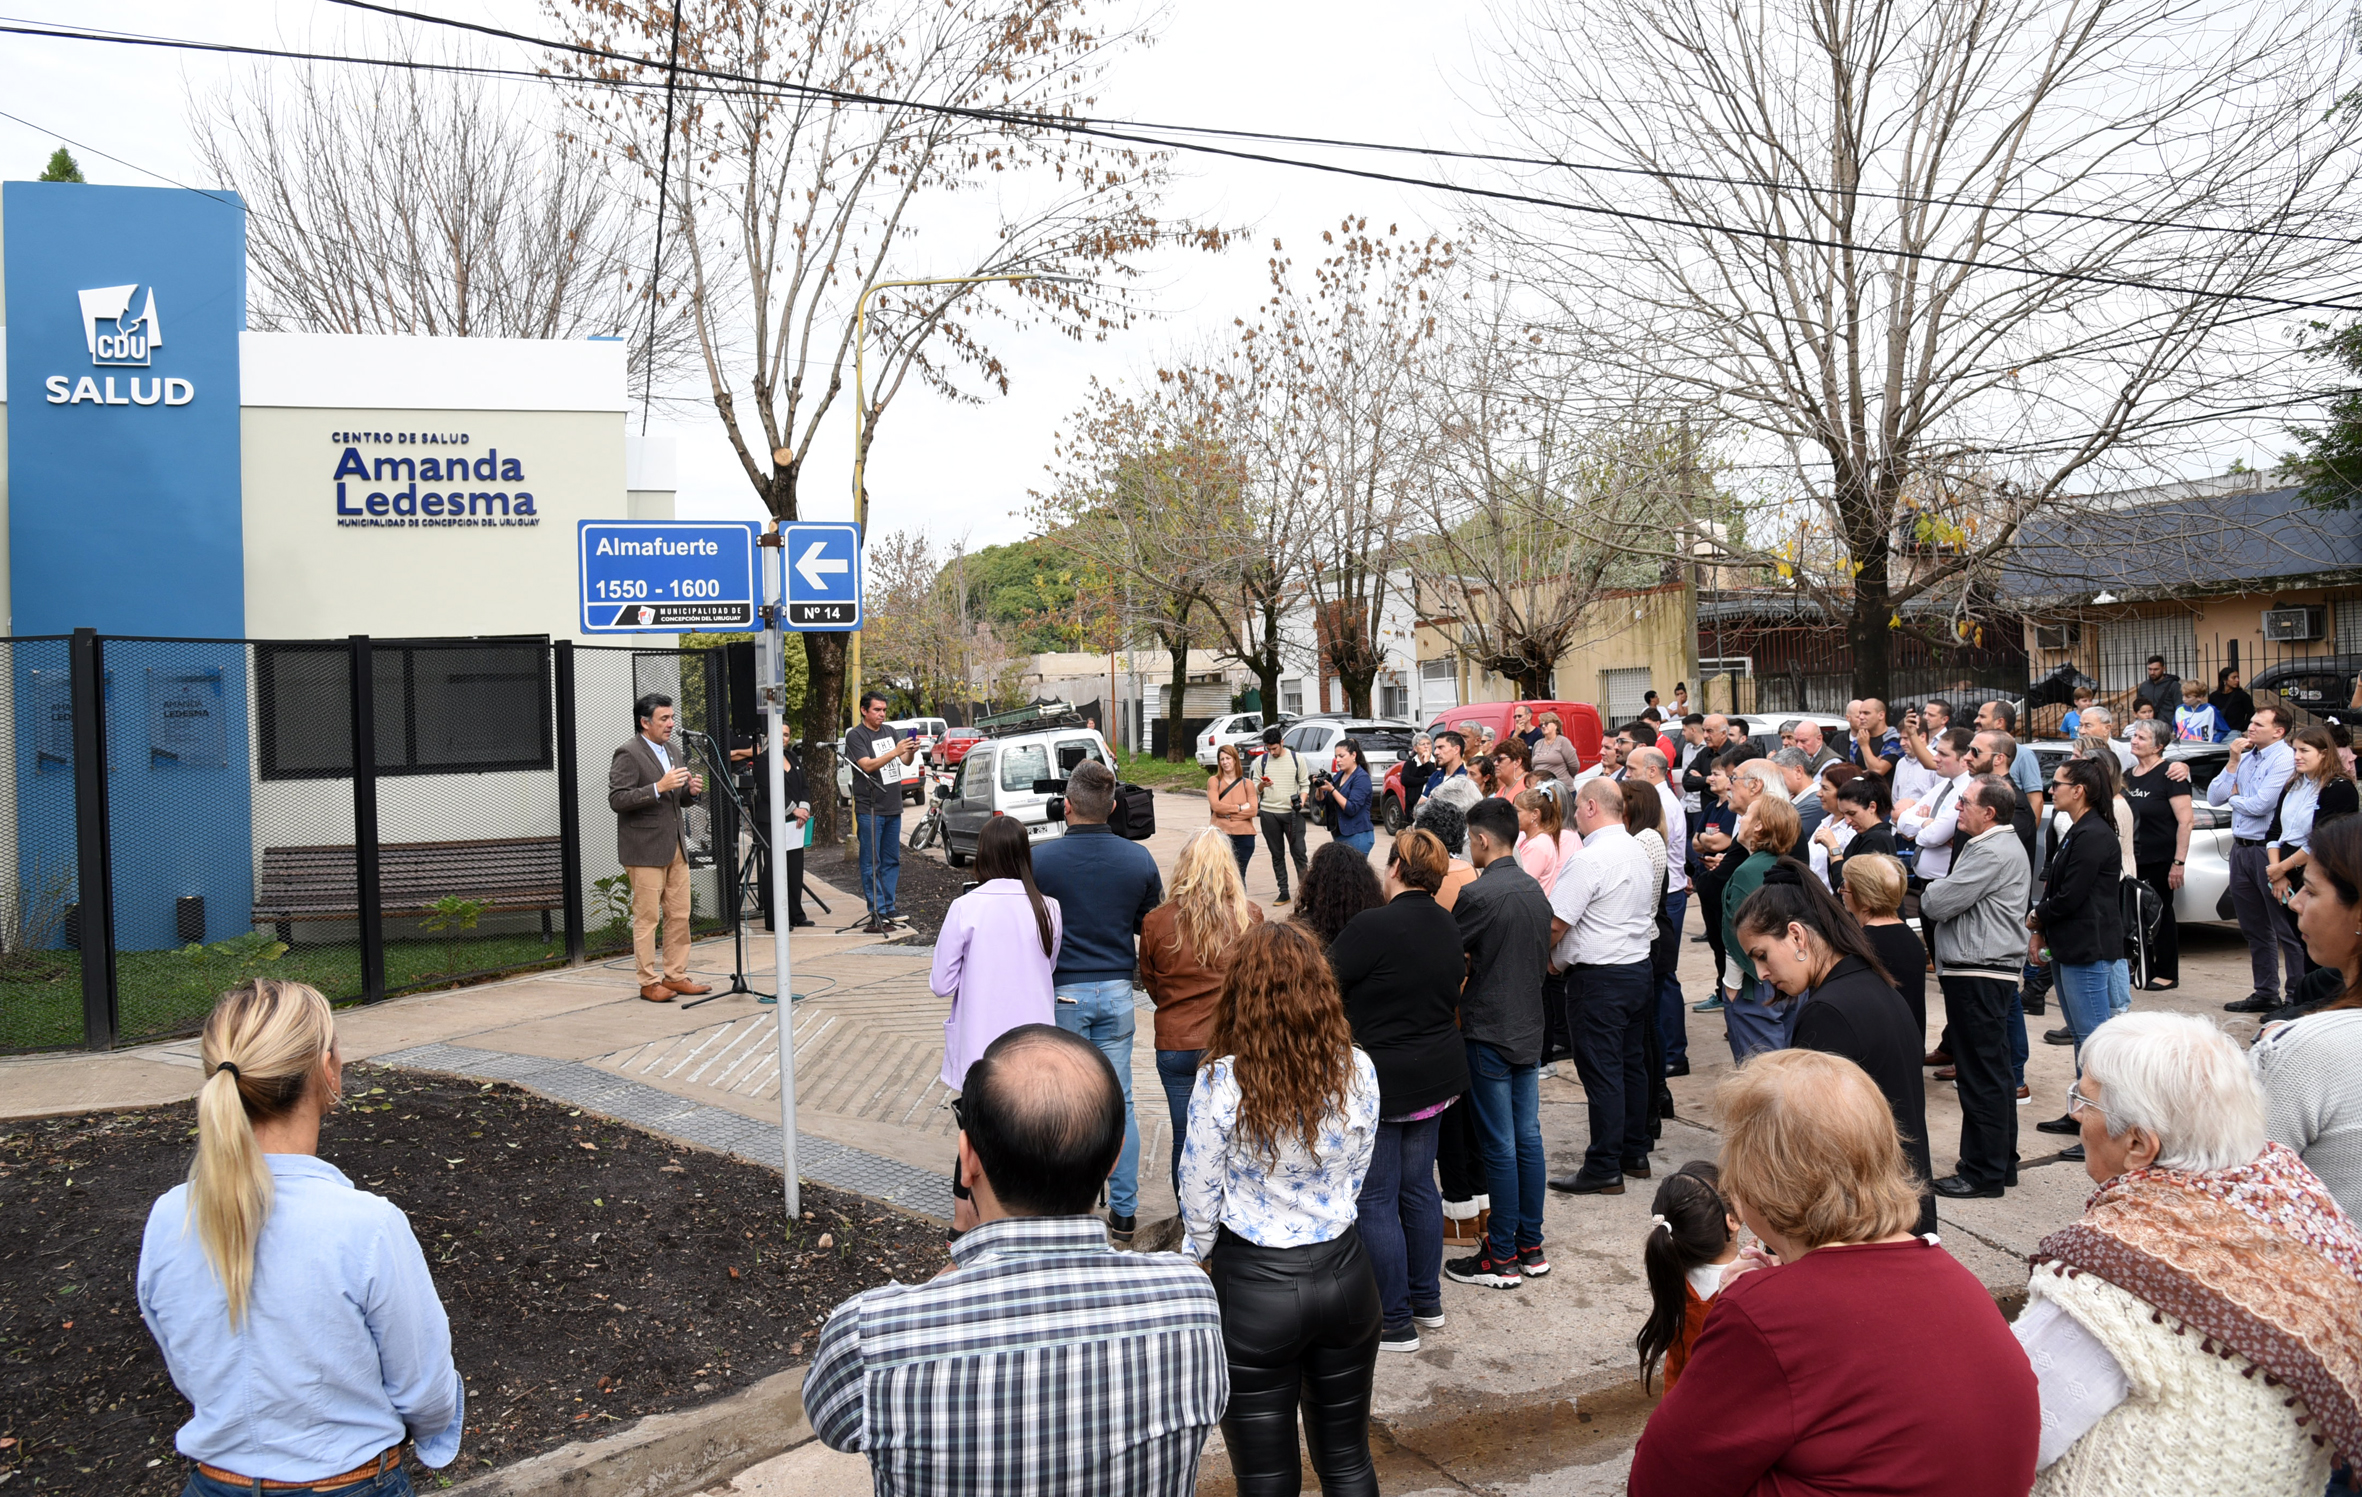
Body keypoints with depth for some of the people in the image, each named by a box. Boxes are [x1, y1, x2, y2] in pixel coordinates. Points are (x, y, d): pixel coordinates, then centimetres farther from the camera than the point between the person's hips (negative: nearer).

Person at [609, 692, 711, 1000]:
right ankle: (649, 983, 4)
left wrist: (691, 791, 0)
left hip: (675, 847, 8)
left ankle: (676, 975, 17)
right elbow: (617, 800, -18)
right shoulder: (628, 754, -10)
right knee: (647, 918, -2)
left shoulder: (670, 750, 15)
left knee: (679, 915, 9)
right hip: (645, 850, -8)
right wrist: (659, 787, -25)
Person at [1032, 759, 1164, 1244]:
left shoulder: (1040, 859, -11)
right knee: (1119, 1104, 10)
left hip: (1060, 992, -2)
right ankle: (1123, 1214, 15)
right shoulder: (1138, 859, -3)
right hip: (1116, 991, 2)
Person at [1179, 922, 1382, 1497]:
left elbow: (1200, 1197, -8)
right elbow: (1355, 1175, 6)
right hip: (1345, 1272, 4)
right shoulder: (1358, 1072, -9)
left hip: (1253, 1283, -3)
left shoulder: (1221, 1082, -19)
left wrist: (1200, 1254, 12)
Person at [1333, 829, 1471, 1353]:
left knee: (1375, 1200, 3)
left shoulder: (1373, 927, -21)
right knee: (1419, 1186, 19)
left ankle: (1395, 1322, 8)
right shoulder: (1447, 925, 5)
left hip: (1383, 1079, -8)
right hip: (1438, 1073, 8)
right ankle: (1427, 1299, 31)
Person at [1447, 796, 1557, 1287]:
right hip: (1529, 1027, 7)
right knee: (1527, 1136, 13)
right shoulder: (1536, 891, 6)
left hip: (1489, 1034, -7)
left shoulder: (1478, 895, -19)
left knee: (1499, 1146, -1)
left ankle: (1502, 1258, 8)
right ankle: (1531, 1246, 21)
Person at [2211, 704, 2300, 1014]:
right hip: (2241, 848, 8)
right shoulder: (2245, 757, 12)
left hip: (2268, 849, -8)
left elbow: (2260, 805, -19)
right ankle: (2265, 994, 23)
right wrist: (2232, 762, -2)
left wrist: (2234, 797, 1)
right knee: (2254, 929, 14)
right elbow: (2213, 797, 7)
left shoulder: (2284, 758, -11)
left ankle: (2298, 996, 3)